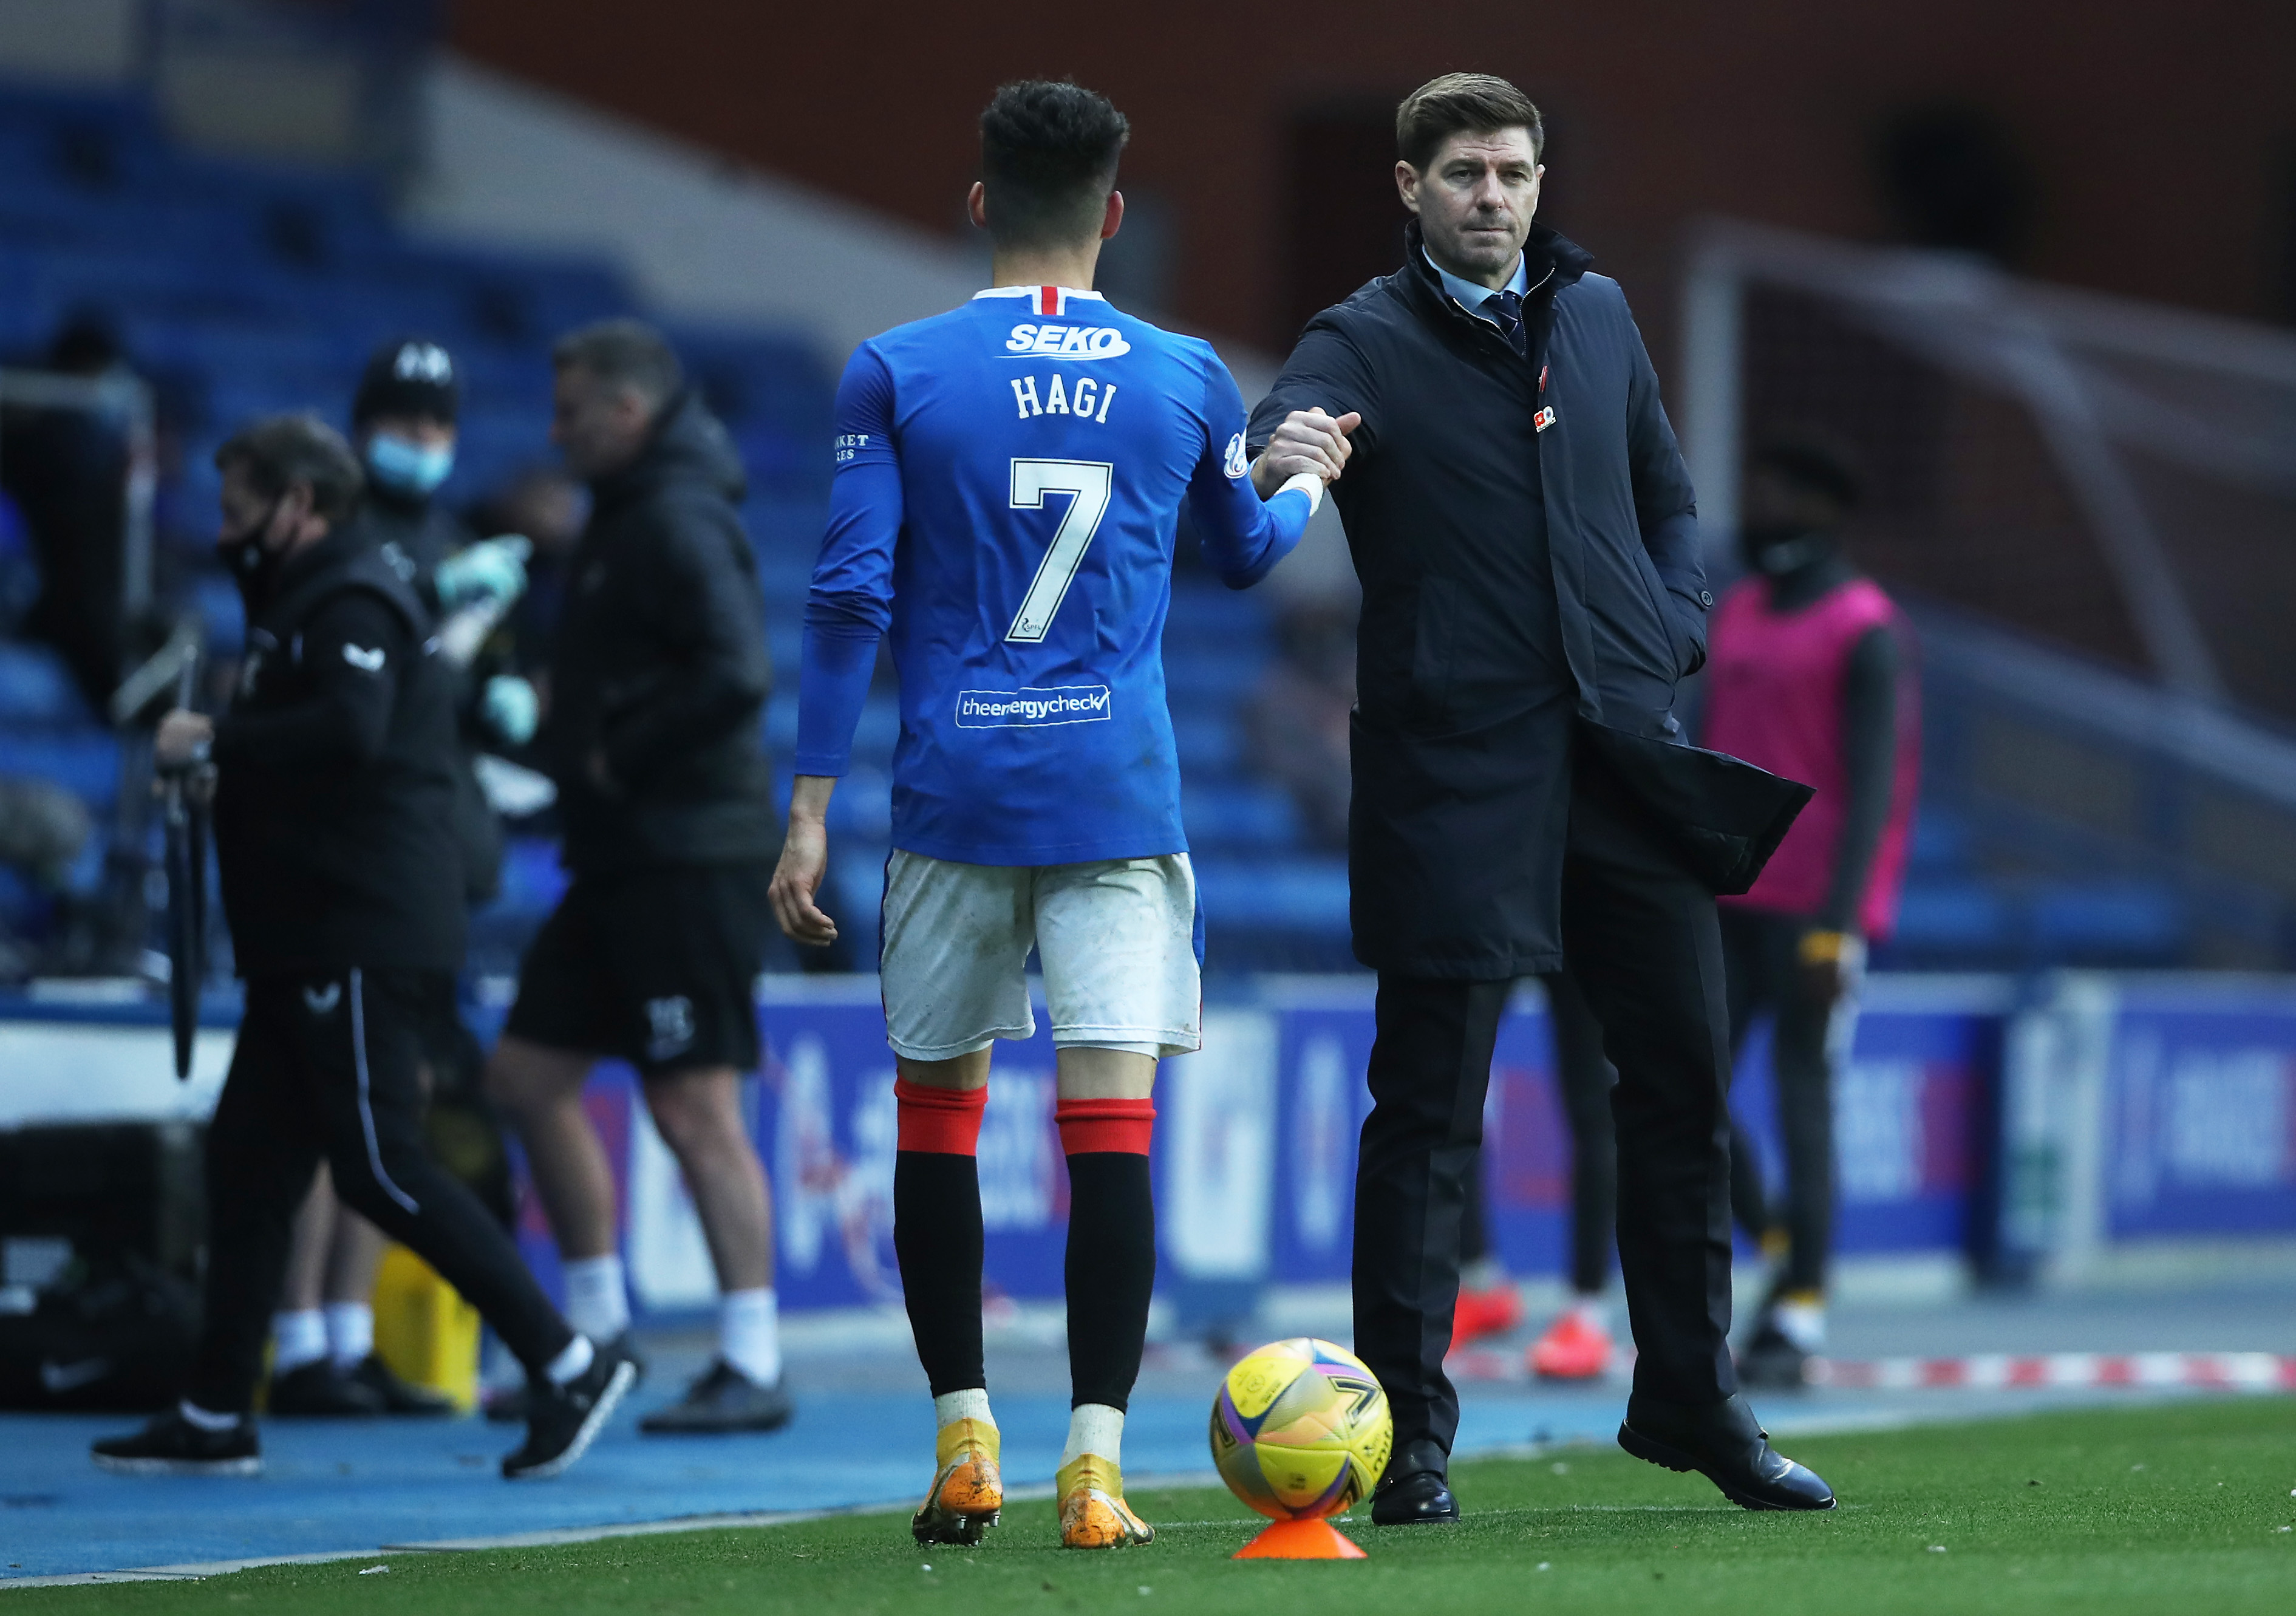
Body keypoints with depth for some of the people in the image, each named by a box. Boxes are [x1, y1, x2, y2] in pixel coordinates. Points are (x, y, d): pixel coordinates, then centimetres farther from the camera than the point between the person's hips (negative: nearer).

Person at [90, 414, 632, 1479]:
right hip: (317, 940, 11)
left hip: (362, 940, -11)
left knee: (379, 1169, -11)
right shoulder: (306, 599, 21)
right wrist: (225, 769, 7)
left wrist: (215, 742, -20)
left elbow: (351, 729, -27)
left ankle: (567, 1363, -9)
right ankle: (215, 1419, 13)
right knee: (249, 1158, 10)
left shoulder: (349, 603, -12)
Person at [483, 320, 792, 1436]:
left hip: (689, 860, -11)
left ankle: (754, 1365, -9)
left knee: (695, 1107, -11)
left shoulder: (679, 520, -14)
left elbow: (734, 673, -25)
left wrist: (617, 759, -17)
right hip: (624, 858, 11)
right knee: (528, 1076, 13)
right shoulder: (631, 514, 18)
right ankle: (597, 1323, 21)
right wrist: (560, 742, 6)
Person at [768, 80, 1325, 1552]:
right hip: (1121, 802, 0)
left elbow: (852, 596, -4)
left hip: (954, 799, 0)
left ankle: (965, 1444, 13)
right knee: (1112, 1123, -4)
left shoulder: (898, 371, -1)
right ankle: (1096, 1463, -11)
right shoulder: (1186, 377, 4)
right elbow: (1243, 554, 22)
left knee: (938, 1111, 13)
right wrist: (1308, 487, 43)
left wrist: (812, 810, 0)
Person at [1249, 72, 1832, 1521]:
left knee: (1686, 1077, 8)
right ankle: (1408, 1438, 2)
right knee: (1428, 1111, -3)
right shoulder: (1365, 344, -3)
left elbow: (1666, 498, 23)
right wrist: (1280, 459, -44)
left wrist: (1672, 630, 6)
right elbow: (1275, 455, -21)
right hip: (1452, 775, -5)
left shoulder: (1597, 314, 13)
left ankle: (1693, 1402, 21)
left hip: (1620, 750, 5)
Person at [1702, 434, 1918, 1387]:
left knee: (1803, 1102, -5)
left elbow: (1873, 783, -12)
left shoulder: (1866, 632, -7)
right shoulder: (1736, 614, 15)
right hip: (1727, 905, 7)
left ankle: (1798, 1318, -1)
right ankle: (1776, 1241, 20)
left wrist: (1838, 922, -19)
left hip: (1815, 912, -7)